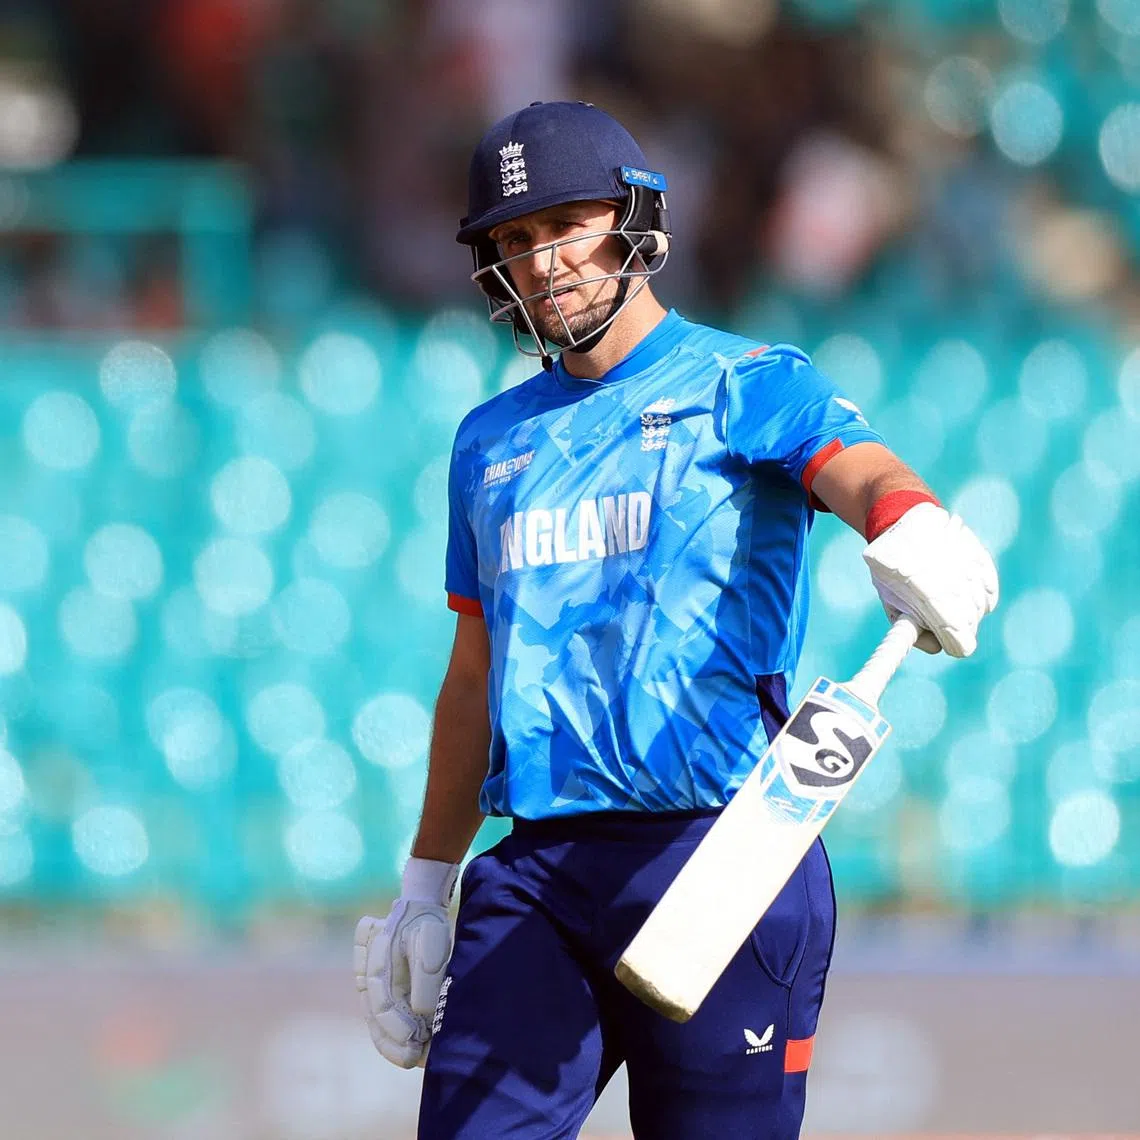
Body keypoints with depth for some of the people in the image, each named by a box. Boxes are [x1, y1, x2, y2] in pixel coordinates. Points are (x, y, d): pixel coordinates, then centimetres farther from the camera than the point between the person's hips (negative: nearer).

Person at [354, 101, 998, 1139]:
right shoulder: (492, 441, 19)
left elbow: (861, 471, -20)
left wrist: (912, 533, -44)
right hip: (535, 876, 4)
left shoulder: (748, 388, 2)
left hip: (722, 857, -4)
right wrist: (426, 887, 25)